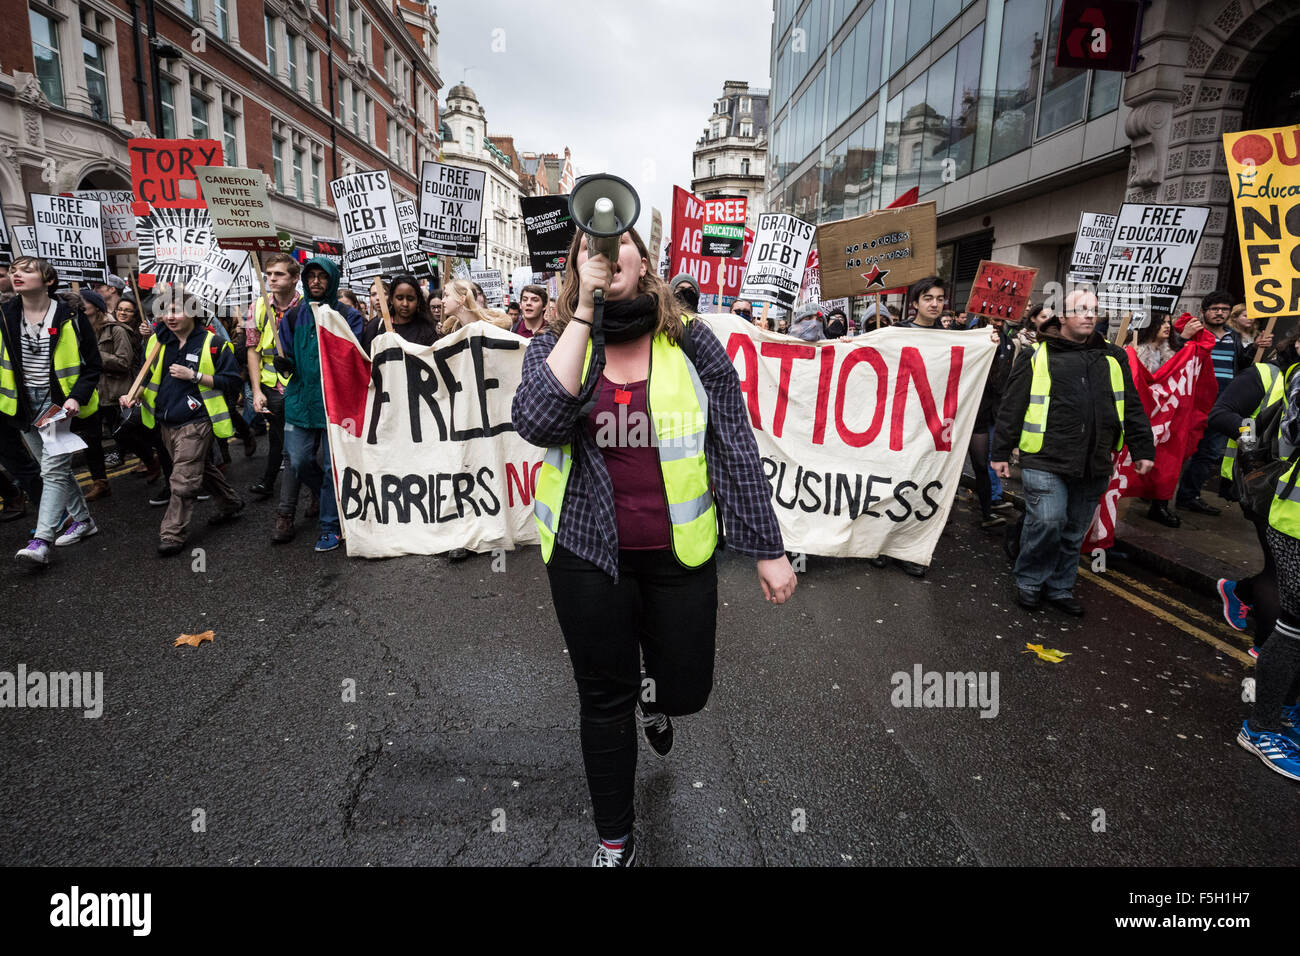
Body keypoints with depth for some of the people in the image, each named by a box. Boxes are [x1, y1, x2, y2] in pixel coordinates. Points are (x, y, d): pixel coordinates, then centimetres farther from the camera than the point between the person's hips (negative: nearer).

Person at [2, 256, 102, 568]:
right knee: (56, 468, 14)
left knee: (53, 471, -11)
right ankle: (83, 520, 29)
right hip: (25, 404, 6)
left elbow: (92, 366, -5)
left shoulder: (71, 318, -9)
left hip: (60, 401, -5)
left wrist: (76, 397, -17)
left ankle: (40, 542, -14)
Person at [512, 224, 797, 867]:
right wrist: (584, 309, -21)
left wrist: (768, 549, -4)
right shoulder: (553, 346, -2)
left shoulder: (692, 344, -4)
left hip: (678, 551, 0)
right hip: (588, 552, 0)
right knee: (604, 700, 12)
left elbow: (736, 448, -3)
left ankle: (652, 695, 54)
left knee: (685, 689, 12)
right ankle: (614, 840, 39)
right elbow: (538, 422, -22)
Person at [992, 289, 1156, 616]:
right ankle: (1029, 582, 8)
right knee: (1047, 521, -14)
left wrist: (1142, 450, 12)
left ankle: (1060, 587, 27)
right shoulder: (1037, 356, 2)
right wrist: (1001, 452, 0)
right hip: (1046, 459, -4)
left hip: (1094, 466, 5)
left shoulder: (1113, 357, 15)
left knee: (1075, 531, 11)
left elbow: (1132, 407, 18)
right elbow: (1012, 408, 2)